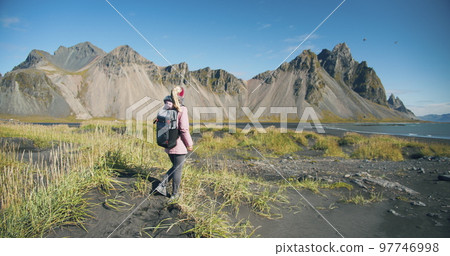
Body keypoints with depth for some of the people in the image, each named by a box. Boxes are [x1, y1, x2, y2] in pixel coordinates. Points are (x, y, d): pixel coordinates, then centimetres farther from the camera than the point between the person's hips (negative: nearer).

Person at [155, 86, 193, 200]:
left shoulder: (167, 108, 3)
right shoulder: (182, 109, -16)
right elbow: (184, 129, -18)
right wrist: (189, 144, -7)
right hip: (179, 146, -6)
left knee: (175, 167, 24)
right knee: (178, 169, 8)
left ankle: (162, 185, 16)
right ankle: (175, 194, 20)